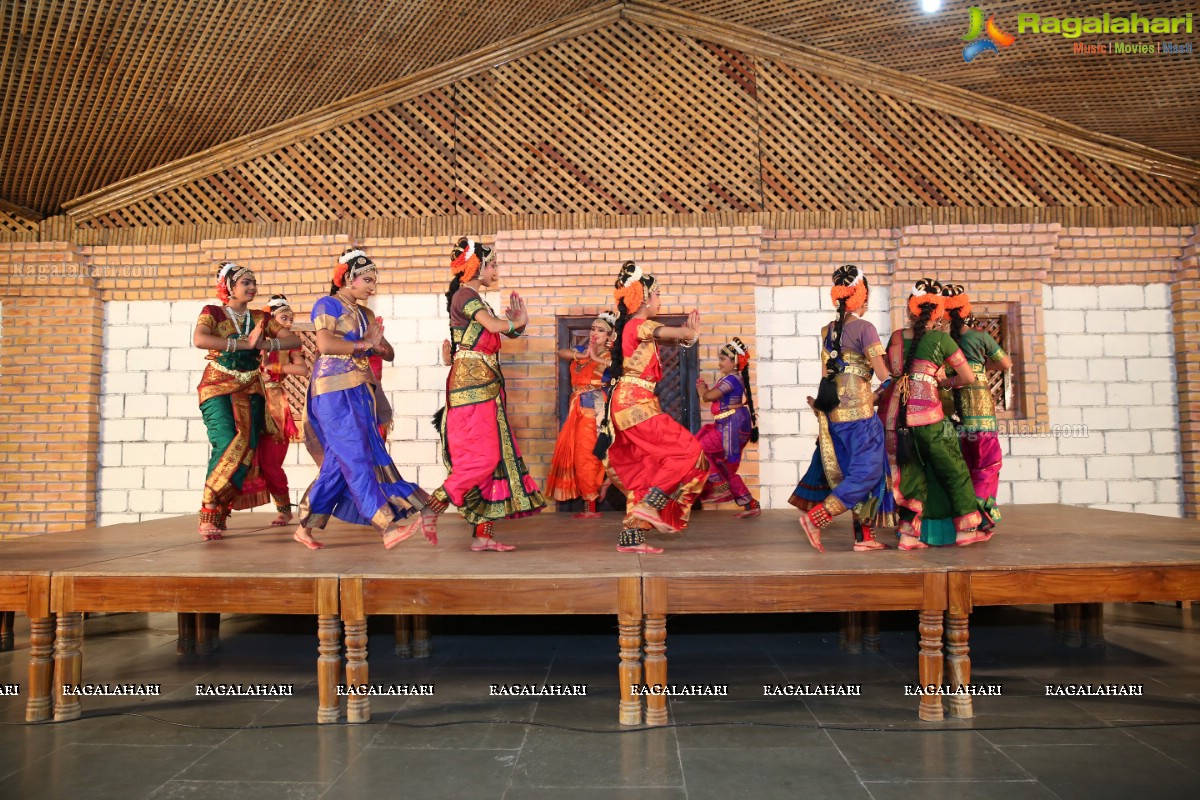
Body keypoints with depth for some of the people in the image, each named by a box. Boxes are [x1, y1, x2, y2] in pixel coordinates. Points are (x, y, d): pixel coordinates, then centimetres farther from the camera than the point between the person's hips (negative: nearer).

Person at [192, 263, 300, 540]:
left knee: (247, 450, -10)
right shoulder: (213, 312, 2)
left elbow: (295, 340, 5)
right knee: (226, 447, -18)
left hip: (250, 391, 4)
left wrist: (265, 344, -11)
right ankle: (208, 515, -7)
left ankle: (219, 514, 3)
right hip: (217, 388, -3)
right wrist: (244, 343, -19)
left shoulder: (261, 318, 13)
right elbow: (199, 340, -18)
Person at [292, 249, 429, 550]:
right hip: (334, 392, -8)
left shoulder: (365, 314, 18)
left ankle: (305, 527, 15)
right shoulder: (328, 305, -3)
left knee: (338, 462, 6)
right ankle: (388, 526, -13)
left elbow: (390, 353, 16)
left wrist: (378, 345, -7)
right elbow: (325, 344, -20)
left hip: (360, 392, 8)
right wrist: (363, 344, -9)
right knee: (357, 459, -10)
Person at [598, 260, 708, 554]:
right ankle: (650, 504, -9)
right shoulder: (640, 325, -9)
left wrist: (688, 332, 3)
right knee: (688, 451, -6)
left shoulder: (631, 326, 20)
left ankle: (631, 537, 9)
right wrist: (692, 332, -2)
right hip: (636, 403, -10)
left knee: (644, 471, 10)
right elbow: (674, 333, -23)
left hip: (632, 404, 10)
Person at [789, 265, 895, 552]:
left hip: (834, 411, 7)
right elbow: (882, 373, -12)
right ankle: (814, 517, -9)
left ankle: (864, 536, 14)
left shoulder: (828, 331, 11)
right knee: (866, 472, -1)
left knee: (859, 471, 13)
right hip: (859, 411, -7)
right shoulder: (865, 328, -8)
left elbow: (827, 373, 12)